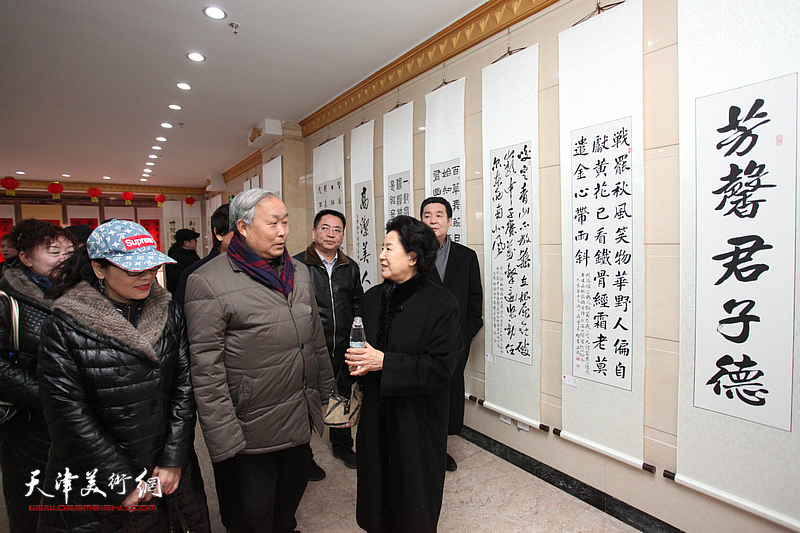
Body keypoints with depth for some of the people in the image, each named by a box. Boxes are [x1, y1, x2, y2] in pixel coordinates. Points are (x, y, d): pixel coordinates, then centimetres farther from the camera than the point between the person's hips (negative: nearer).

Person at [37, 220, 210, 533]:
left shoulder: (169, 313, -3)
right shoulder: (64, 327, -12)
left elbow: (184, 386, -2)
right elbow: (67, 412, -13)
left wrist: (173, 460, -6)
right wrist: (123, 481, -12)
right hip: (90, 484, -2)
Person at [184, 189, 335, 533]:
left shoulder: (299, 273, 6)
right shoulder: (208, 283, -15)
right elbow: (206, 370, -16)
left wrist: (325, 393, 13)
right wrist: (224, 440, -15)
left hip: (300, 421, 6)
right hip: (251, 433, -5)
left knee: (292, 495, 25)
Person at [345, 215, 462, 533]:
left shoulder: (441, 304, -15)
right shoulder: (372, 298, 4)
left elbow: (441, 367, -20)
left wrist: (384, 362, -23)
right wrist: (357, 362, -8)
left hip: (418, 421, -5)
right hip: (376, 416, 5)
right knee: (376, 487, 20)